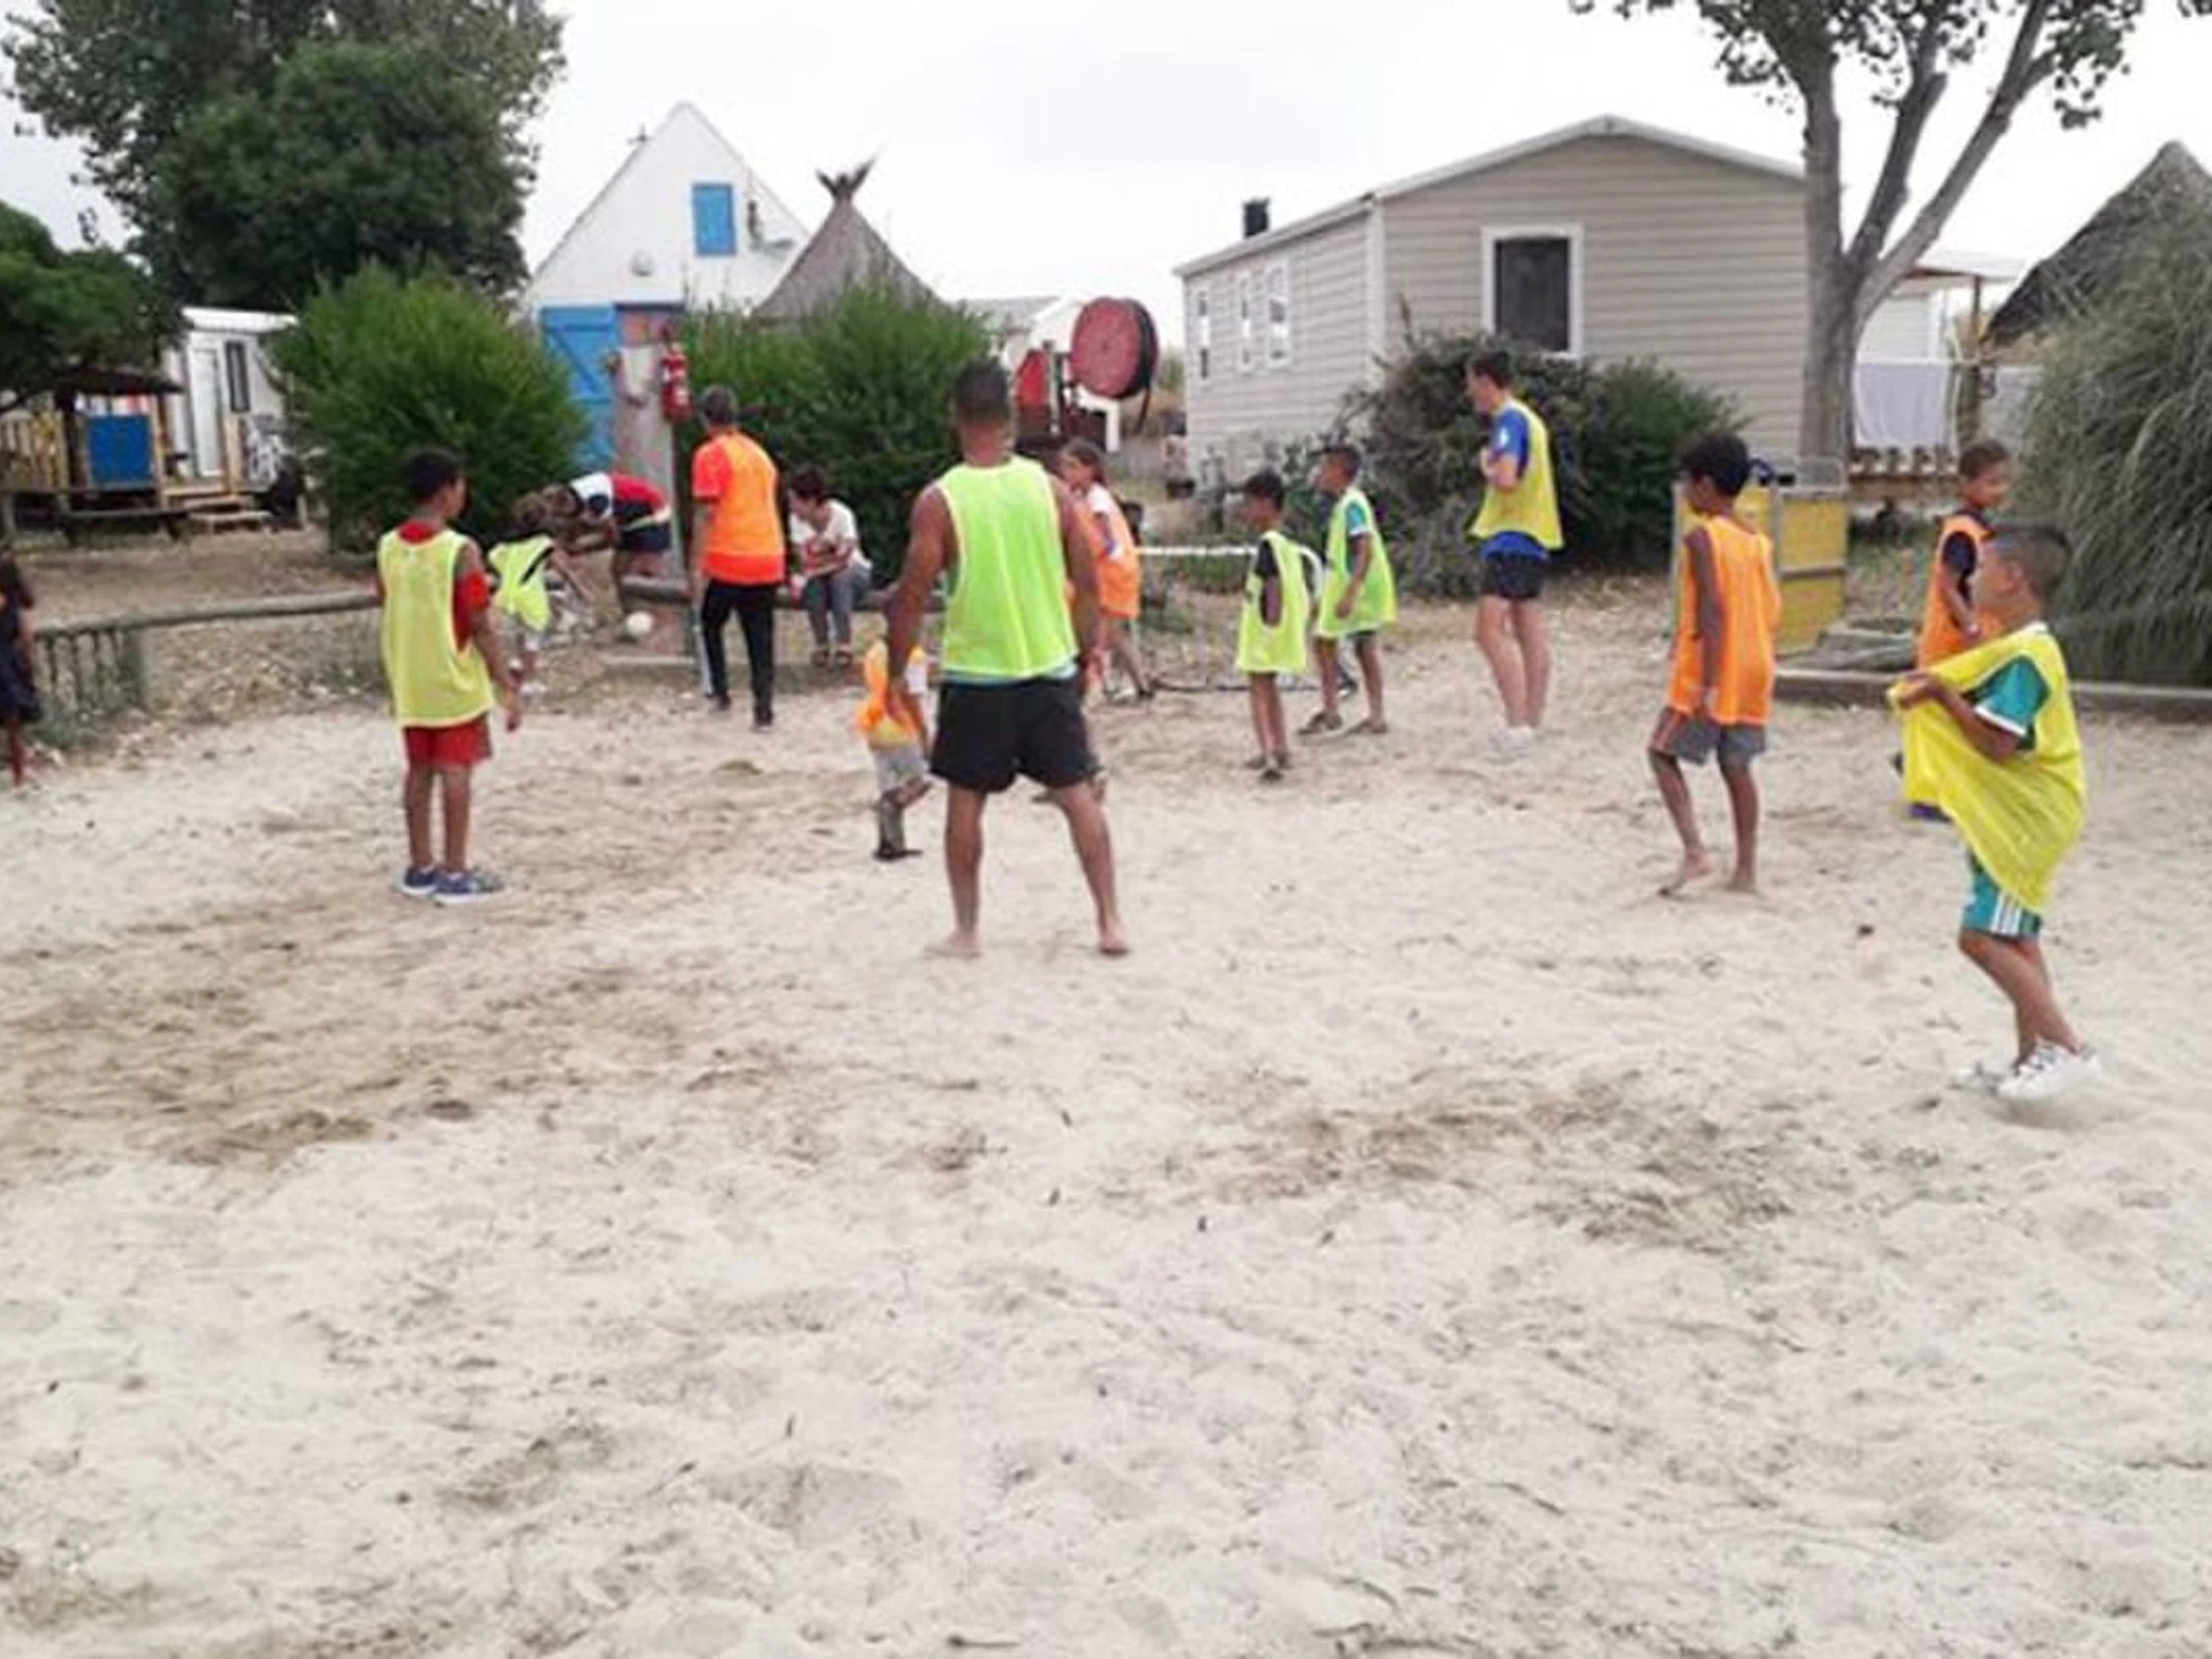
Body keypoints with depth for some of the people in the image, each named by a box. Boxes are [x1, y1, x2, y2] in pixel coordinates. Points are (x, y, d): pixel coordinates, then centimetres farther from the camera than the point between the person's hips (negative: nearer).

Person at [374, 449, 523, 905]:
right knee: (456, 770, -1)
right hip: (455, 681, -6)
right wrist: (508, 686, -12)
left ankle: (420, 867, 20)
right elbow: (481, 627, -17)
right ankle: (455, 873, 1)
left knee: (420, 770, 14)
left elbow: (389, 608, 11)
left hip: (409, 682, 6)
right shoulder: (461, 550, -16)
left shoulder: (388, 547, 3)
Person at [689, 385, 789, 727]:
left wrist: (697, 568, -14)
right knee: (761, 637, 7)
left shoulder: (711, 455, -6)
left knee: (711, 625, 17)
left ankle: (720, 692, 13)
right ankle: (764, 709, 1)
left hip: (727, 561, -5)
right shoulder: (759, 453, 14)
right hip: (768, 561, 5)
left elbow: (706, 514, -14)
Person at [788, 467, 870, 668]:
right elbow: (805, 563, -16)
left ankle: (845, 646, -25)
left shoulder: (841, 515, -23)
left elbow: (843, 560, -27)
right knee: (813, 582, -31)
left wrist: (815, 562, -24)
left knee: (840, 576, -35)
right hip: (820, 583, 2)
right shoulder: (797, 519, -13)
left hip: (855, 575, -2)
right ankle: (821, 646, -15)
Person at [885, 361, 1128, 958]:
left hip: (975, 675, -2)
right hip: (1050, 670, 2)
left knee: (965, 800, 12)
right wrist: (1085, 652, 17)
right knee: (1078, 792, 10)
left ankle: (966, 931, 17)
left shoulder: (938, 501, -11)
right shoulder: (1049, 488, -2)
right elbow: (1088, 584, 3)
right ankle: (1110, 922, 9)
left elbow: (913, 598, -9)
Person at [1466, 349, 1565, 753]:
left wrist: (1486, 467, -7)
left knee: (1490, 630, -14)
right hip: (1533, 537, 10)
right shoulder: (1528, 418, 18)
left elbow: (1506, 479, -26)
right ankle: (1532, 724, 13)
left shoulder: (1509, 420, -13)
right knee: (1530, 632, 9)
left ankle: (1518, 724, -20)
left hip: (1511, 537, -10)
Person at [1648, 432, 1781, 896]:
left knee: (1663, 753, 5)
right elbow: (1772, 612, 11)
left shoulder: (1701, 537, -13)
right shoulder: (1760, 542, 10)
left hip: (1709, 672, -7)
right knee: (1737, 767, 12)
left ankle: (1695, 853, -7)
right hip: (1755, 671, 7)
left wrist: (1708, 683, -21)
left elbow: (1713, 610, -20)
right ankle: (1746, 871, 13)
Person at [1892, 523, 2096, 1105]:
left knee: (1983, 936, -12)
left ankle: (2066, 1050, -9)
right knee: (2014, 939, 15)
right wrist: (1938, 692, 7)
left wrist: (1943, 694, -23)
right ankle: (2032, 1059, 22)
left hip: (2025, 819, -11)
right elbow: (1989, 725, 18)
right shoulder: (2017, 649, 12)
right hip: (2014, 818, 11)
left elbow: (1998, 742, -25)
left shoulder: (2023, 657, -21)